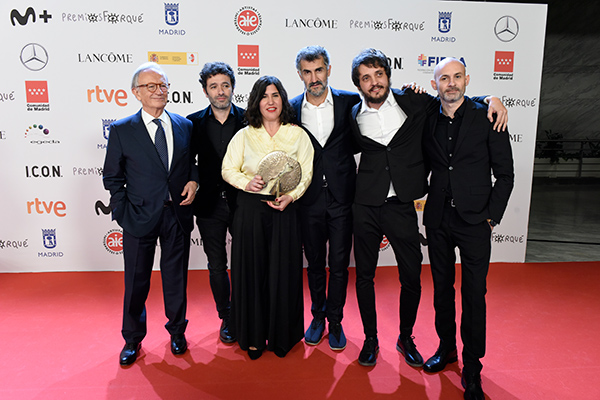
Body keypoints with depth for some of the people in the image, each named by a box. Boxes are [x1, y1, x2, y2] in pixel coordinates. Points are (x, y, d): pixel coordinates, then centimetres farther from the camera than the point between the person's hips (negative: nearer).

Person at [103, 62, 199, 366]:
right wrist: (124, 212, -6)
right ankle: (132, 339, 34)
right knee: (136, 283, 11)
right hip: (140, 216, -2)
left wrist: (193, 181, -6)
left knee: (176, 278, 15)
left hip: (177, 215, 2)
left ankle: (177, 332, 37)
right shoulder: (121, 130, -2)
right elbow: (112, 178, 1)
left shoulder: (185, 126, 5)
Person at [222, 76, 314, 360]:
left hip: (284, 210, 0)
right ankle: (253, 336, 22)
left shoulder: (297, 135, 5)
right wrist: (246, 182, -13)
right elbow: (228, 169, 7)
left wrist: (290, 196, -13)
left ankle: (282, 336, 24)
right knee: (251, 271, 5)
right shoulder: (244, 136, 6)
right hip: (250, 211, 1)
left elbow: (306, 172, 3)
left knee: (283, 272, 5)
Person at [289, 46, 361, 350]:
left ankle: (335, 321, 27)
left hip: (342, 199, -1)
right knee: (314, 263, 14)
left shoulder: (350, 102, -2)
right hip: (309, 200, 1)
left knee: (339, 265, 8)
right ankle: (317, 316, 34)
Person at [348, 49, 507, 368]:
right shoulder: (354, 117, 2)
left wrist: (491, 98, 0)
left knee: (412, 277, 7)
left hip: (402, 206, 0)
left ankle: (405, 338, 32)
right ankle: (370, 339, 31)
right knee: (364, 275, 10)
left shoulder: (413, 102, 0)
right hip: (365, 206, 1)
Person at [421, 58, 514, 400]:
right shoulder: (428, 122, 5)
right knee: (442, 289, 15)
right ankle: (446, 348, 35)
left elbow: (505, 175, -2)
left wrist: (491, 217, -6)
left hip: (475, 221, -3)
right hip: (438, 220, 3)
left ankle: (472, 368, 20)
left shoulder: (487, 118, -4)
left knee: (474, 295, 3)